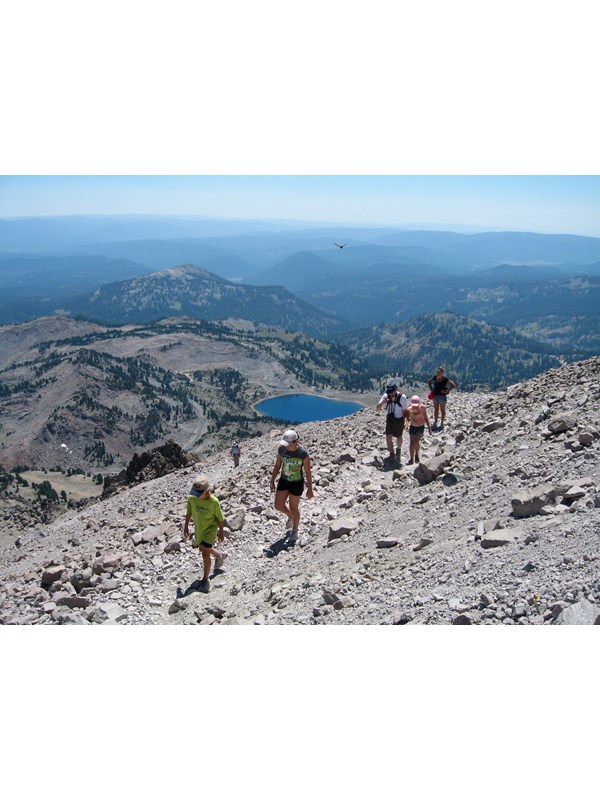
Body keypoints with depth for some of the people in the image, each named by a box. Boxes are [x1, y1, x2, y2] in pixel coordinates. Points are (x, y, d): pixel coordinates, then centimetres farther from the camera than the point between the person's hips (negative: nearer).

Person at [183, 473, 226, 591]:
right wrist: (186, 526, 5)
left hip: (210, 529, -6)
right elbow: (189, 512, 0)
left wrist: (221, 531, -4)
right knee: (203, 549, 23)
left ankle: (205, 579, 7)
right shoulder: (192, 498, -18)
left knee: (205, 553, -11)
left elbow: (220, 517, -14)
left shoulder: (214, 502, -28)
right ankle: (220, 555, 52)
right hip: (198, 528, 6)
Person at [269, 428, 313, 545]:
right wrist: (272, 481, 5)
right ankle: (290, 517, 40)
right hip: (284, 481, 4)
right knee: (278, 506, 4)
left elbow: (308, 472, -13)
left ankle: (294, 531, 34)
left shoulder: (303, 454, -24)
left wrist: (309, 489, -7)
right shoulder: (281, 449, -13)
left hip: (297, 484, -4)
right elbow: (277, 465, 1)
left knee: (293, 508, 9)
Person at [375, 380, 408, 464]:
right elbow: (377, 409, -10)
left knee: (398, 437, 15)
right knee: (388, 437, -1)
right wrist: (383, 402, -28)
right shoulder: (385, 396, -13)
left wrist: (405, 422, -11)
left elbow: (404, 411, -12)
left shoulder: (402, 397, -22)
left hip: (399, 420, -3)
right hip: (389, 419, 3)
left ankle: (398, 450, 44)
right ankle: (392, 455, 16)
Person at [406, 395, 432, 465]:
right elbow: (408, 418, -9)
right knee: (412, 443, 4)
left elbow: (426, 417, -3)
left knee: (416, 442, -15)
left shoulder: (423, 408, -18)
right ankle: (411, 459, 21)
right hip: (412, 427, 1)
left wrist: (429, 427, 2)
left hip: (421, 427, -1)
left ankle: (417, 454, 15)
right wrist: (407, 423, -32)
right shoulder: (409, 409, -20)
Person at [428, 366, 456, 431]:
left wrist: (447, 391, -15)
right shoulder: (434, 377, -2)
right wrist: (431, 389, 7)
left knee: (442, 410, 6)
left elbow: (454, 385, -10)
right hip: (435, 395, 5)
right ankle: (435, 423, 22)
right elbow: (429, 381, 17)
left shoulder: (445, 379, -16)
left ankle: (442, 424, 15)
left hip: (442, 396, -5)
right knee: (436, 409, 13)